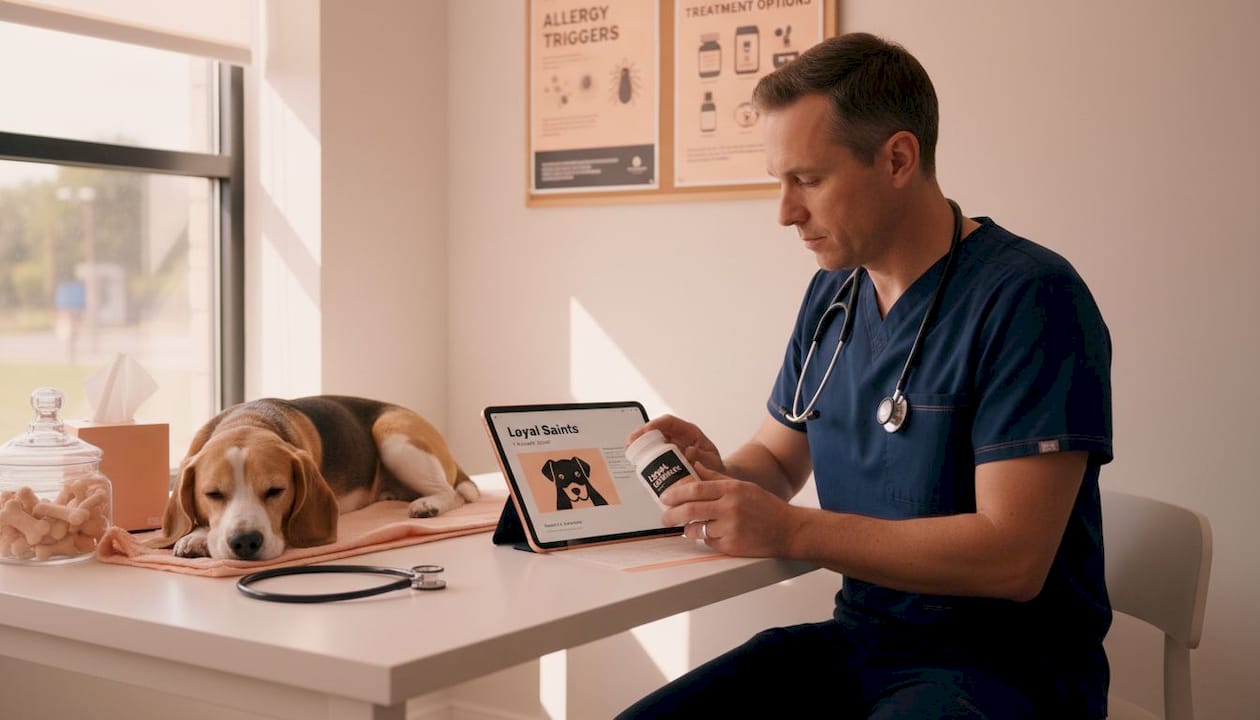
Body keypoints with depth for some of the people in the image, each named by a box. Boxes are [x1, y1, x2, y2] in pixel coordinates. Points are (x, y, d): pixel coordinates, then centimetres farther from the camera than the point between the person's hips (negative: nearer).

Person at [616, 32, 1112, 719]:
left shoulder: (1029, 299, -16)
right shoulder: (833, 292, 8)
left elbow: (1013, 558, -21)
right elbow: (777, 460, 19)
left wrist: (790, 530, -23)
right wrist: (720, 476, -5)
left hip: (1009, 663, -6)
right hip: (861, 637, 6)